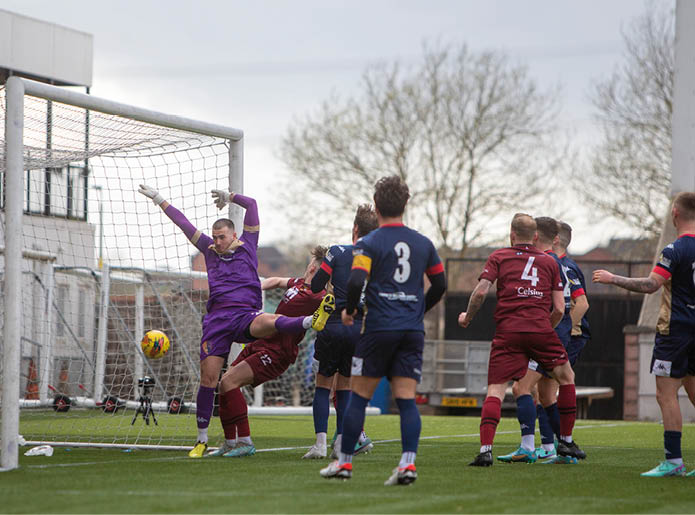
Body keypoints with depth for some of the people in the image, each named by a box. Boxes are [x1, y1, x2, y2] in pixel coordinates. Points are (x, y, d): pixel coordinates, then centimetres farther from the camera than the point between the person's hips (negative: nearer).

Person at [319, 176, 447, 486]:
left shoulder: (368, 244, -5)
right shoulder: (423, 244, 10)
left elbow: (356, 281, -18)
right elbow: (440, 285, 16)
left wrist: (349, 310, 0)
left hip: (379, 329, -4)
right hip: (413, 331, 4)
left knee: (359, 395, 5)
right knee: (406, 398, 1)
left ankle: (344, 462, 10)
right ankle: (408, 462, -12)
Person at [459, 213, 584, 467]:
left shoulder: (498, 257, 11)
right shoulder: (550, 262, 17)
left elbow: (480, 292, -2)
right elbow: (559, 309, 12)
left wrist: (467, 317, 13)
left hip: (507, 331, -1)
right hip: (541, 329, 1)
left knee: (495, 390, -1)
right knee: (566, 377, 22)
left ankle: (485, 449, -17)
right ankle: (566, 442, 25)